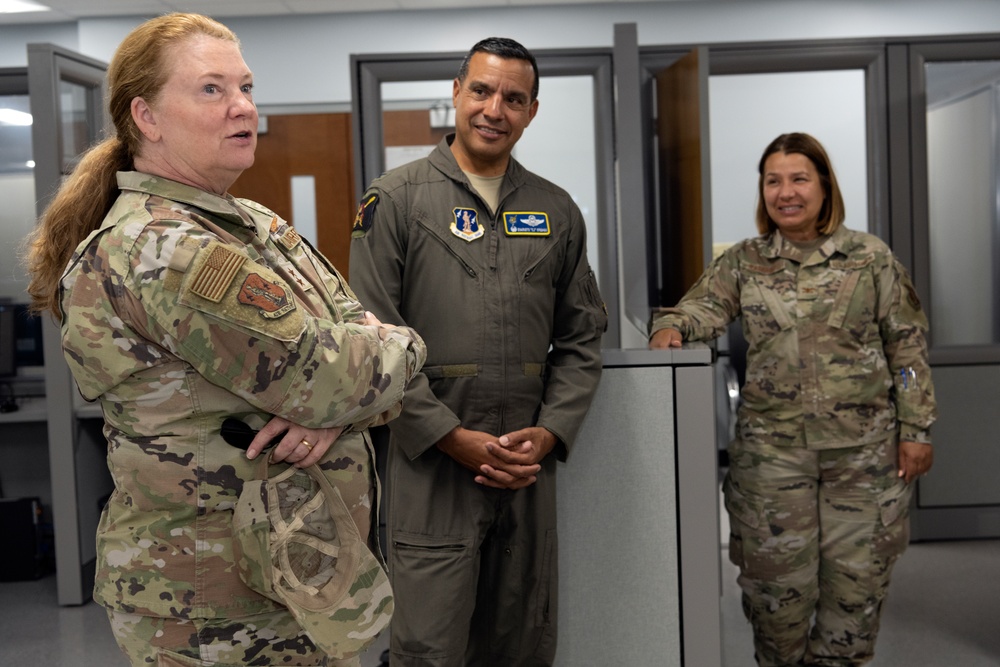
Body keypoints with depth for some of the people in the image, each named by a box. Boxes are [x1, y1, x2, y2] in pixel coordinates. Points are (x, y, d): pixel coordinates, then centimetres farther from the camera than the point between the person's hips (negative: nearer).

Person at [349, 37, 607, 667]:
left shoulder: (557, 210, 10)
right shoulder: (396, 199, -2)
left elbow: (582, 337, 11)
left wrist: (549, 432, -4)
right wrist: (456, 438, -12)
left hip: (530, 464, 4)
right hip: (432, 464, -4)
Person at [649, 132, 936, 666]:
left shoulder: (871, 256, 2)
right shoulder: (743, 262, 6)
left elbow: (907, 345, 3)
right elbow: (700, 307, -2)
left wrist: (915, 429, 0)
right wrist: (671, 326, -26)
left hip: (863, 447, 0)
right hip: (772, 447, 1)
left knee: (856, 575, 7)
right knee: (777, 579, 5)